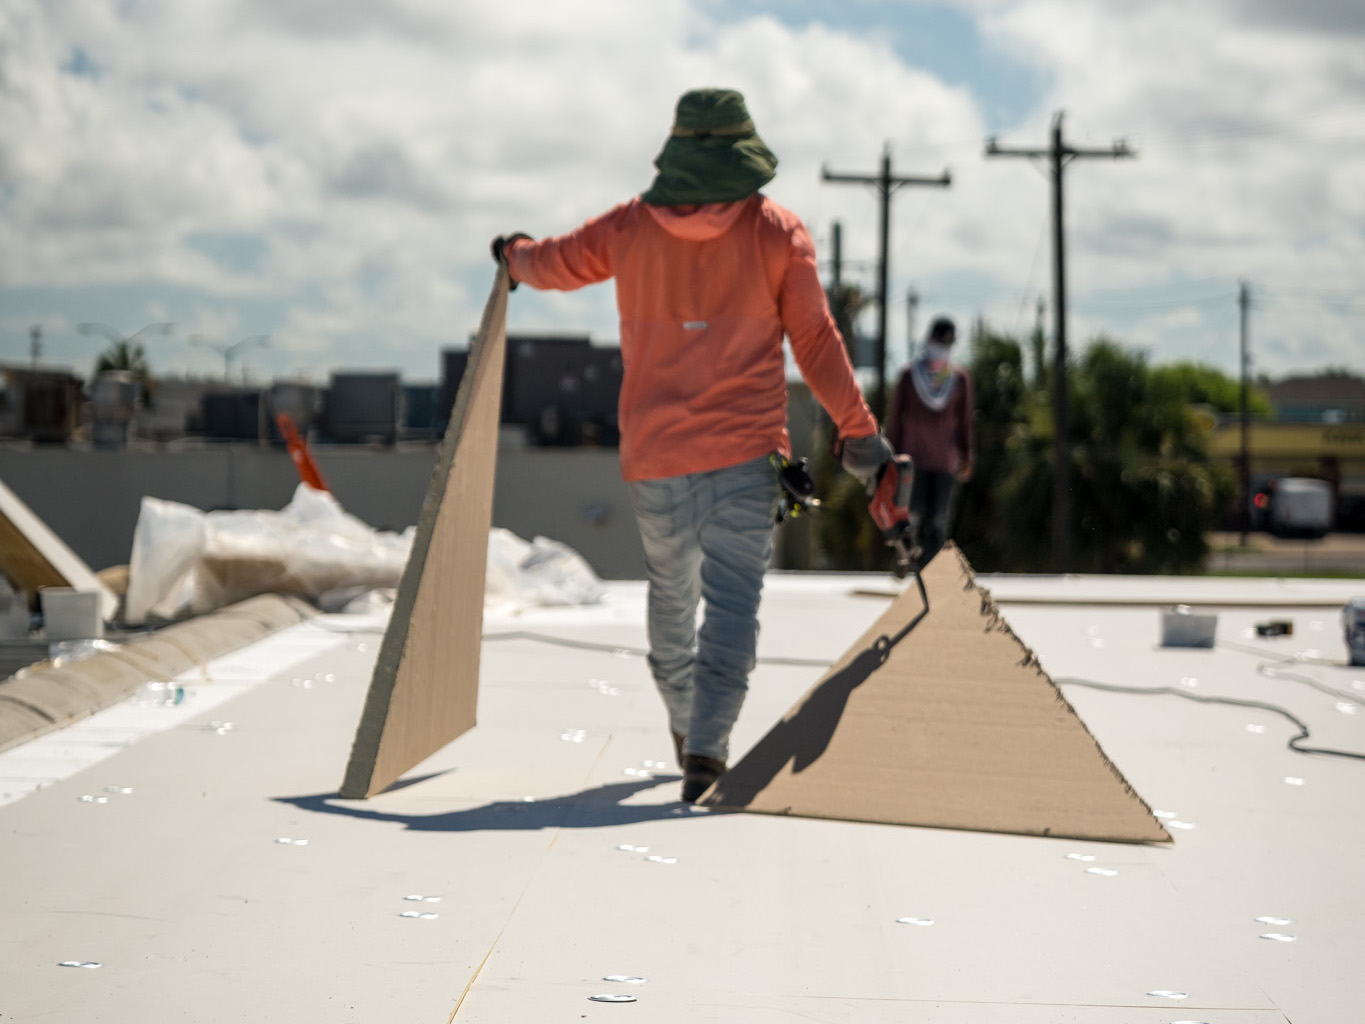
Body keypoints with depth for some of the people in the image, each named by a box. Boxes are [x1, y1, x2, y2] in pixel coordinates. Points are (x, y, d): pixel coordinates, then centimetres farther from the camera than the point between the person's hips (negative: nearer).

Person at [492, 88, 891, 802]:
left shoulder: (631, 227, 5)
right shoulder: (778, 232, -1)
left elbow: (553, 264, 21)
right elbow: (816, 342, 0)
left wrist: (513, 256, 44)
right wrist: (859, 430, 8)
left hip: (652, 455, 3)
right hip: (744, 454, -3)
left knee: (671, 591, 19)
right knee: (731, 600, -5)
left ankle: (686, 729, 36)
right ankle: (705, 749, -20)